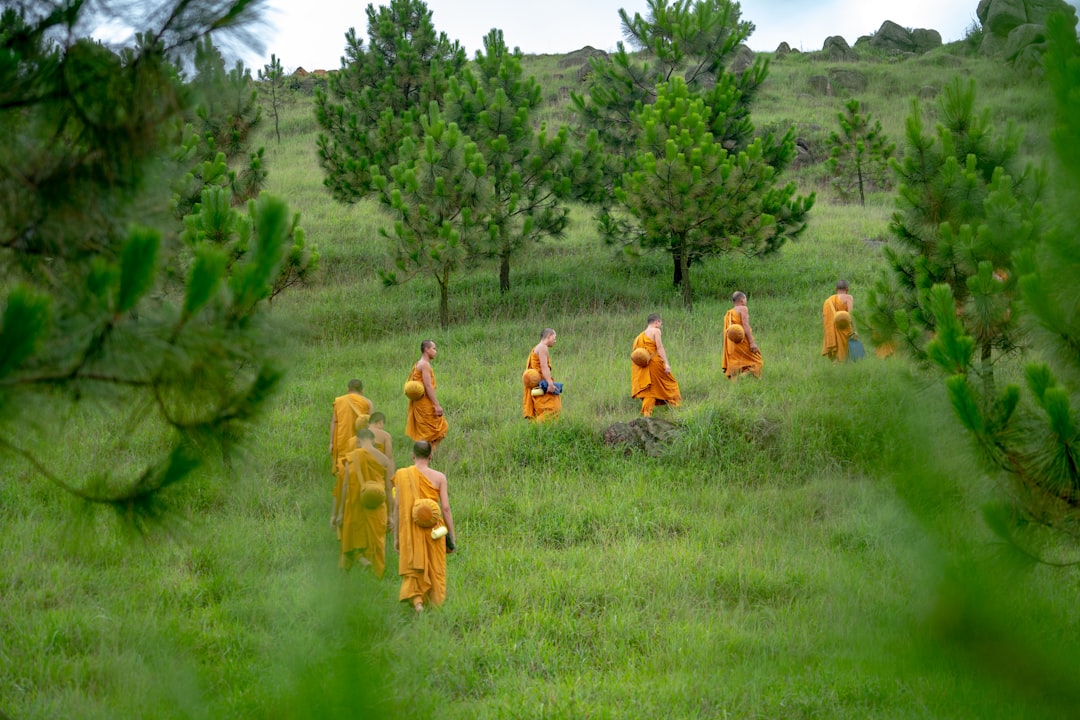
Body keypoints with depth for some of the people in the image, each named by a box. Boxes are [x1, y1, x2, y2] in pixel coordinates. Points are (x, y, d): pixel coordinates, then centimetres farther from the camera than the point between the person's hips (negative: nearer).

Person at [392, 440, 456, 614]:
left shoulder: (401, 475, -3)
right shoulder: (439, 477, -5)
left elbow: (397, 507, -2)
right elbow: (446, 508, -7)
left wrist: (396, 536, 5)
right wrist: (451, 535, 1)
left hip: (410, 530, 1)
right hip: (433, 530, -1)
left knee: (413, 568, 9)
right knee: (435, 570, 12)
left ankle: (416, 599, -12)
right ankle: (437, 603, 17)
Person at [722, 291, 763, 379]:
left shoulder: (728, 313, 17)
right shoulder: (743, 309, -3)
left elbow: (726, 332, 13)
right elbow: (745, 325, -14)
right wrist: (752, 342, -18)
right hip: (743, 341, -7)